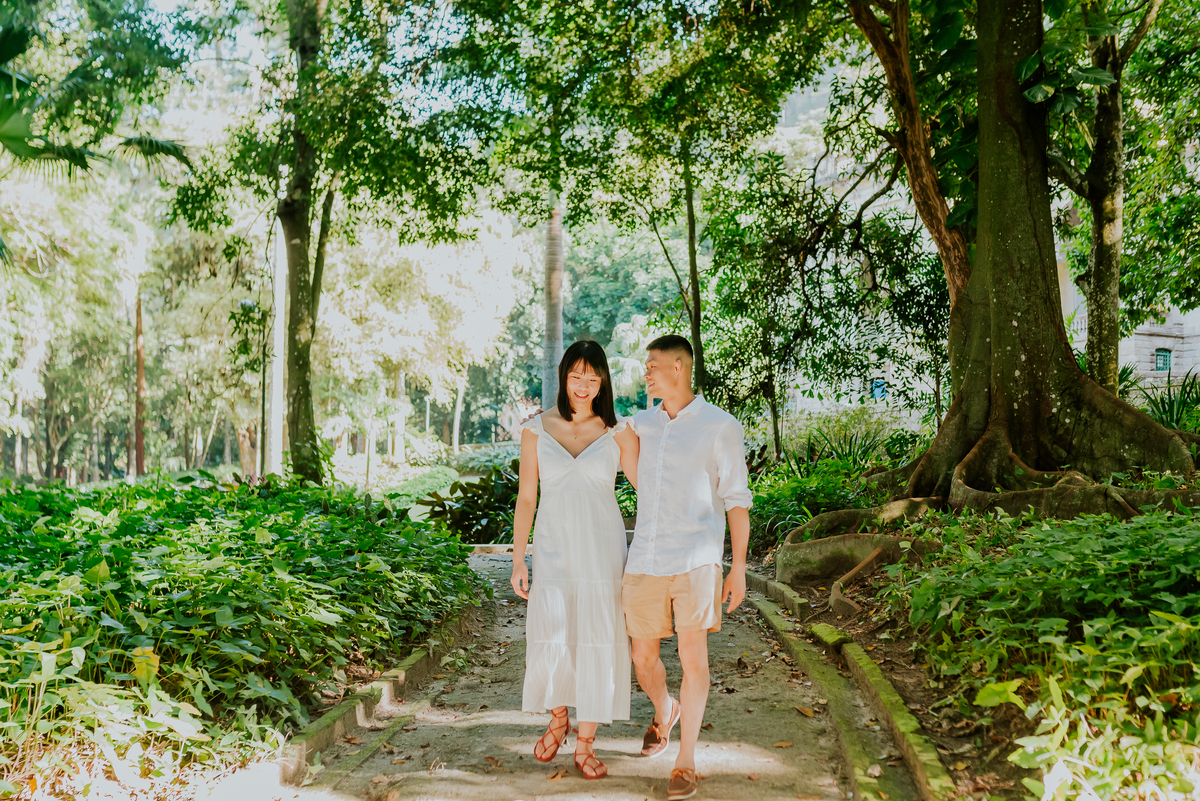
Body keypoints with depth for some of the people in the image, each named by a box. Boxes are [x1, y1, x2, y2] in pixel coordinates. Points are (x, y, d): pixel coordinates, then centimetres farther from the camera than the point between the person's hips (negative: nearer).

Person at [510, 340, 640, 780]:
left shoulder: (618, 433, -2)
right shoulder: (536, 429, 1)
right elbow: (526, 497, 3)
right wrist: (517, 560, 1)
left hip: (602, 551, -1)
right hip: (553, 551, 1)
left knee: (598, 642, 1)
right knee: (550, 642, 2)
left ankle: (585, 744, 14)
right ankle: (558, 719, 32)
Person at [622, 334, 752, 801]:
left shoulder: (721, 427, -3)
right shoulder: (641, 424, 10)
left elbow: (737, 500, -2)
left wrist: (739, 569, -6)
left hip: (696, 559, -4)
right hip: (645, 561, 4)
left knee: (693, 655, -10)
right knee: (643, 658, 10)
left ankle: (686, 761, 3)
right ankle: (665, 711, 43)